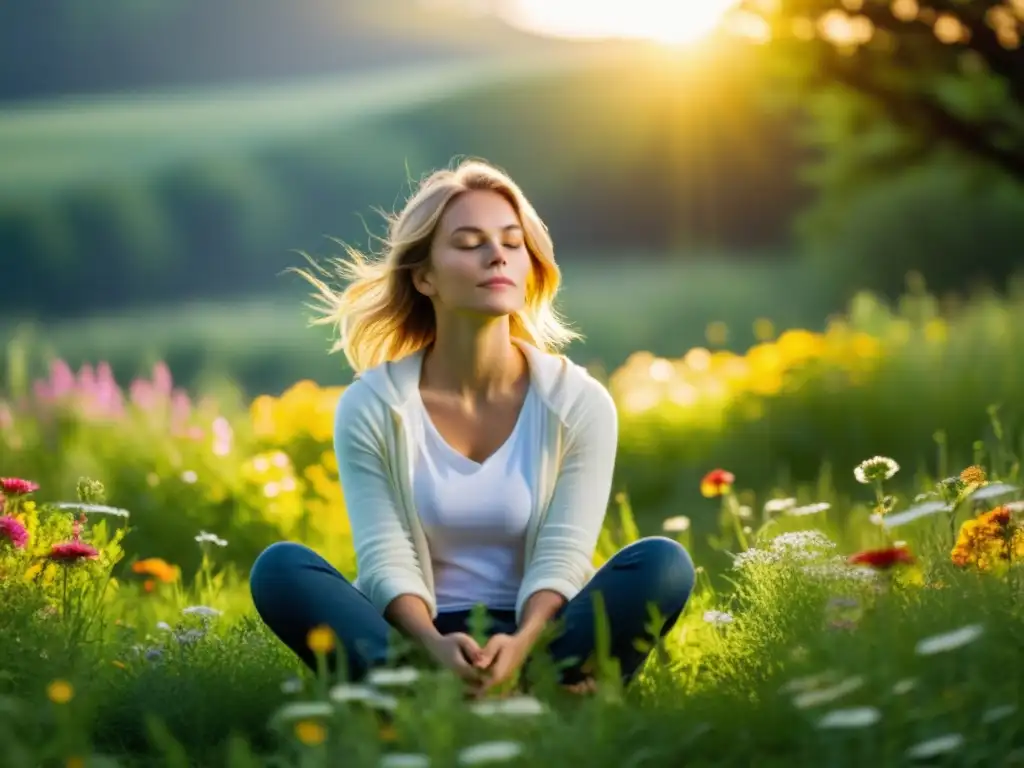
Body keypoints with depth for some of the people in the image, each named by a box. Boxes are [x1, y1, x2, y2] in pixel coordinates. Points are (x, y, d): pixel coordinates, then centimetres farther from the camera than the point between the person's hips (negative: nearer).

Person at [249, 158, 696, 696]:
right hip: (415, 641, 0)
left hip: (536, 639, 0)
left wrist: (522, 643, -31)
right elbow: (386, 561, -10)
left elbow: (561, 558, -9)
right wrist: (436, 646, -32)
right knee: (279, 567, -26)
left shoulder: (580, 404, -2)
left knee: (663, 563, -25)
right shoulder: (371, 406, -3)